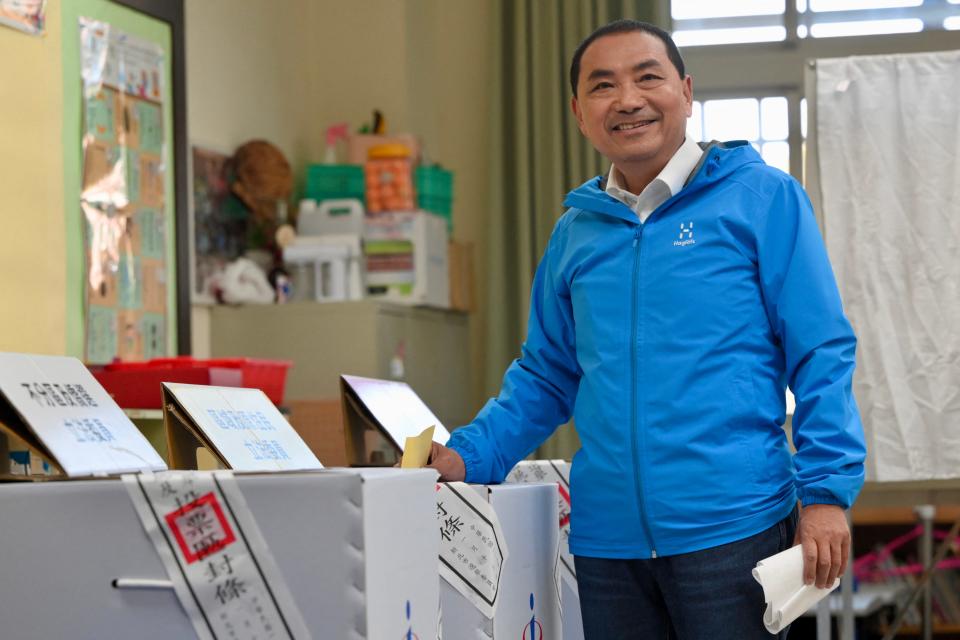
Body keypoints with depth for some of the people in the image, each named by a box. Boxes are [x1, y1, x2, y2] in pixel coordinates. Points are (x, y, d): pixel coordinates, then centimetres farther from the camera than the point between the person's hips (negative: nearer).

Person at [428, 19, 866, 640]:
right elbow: (547, 376, 20)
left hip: (731, 525, -4)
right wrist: (469, 457, 6)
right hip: (606, 536, 4)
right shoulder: (575, 232, 12)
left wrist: (825, 491, -11)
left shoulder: (761, 197, -1)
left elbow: (821, 355, -3)